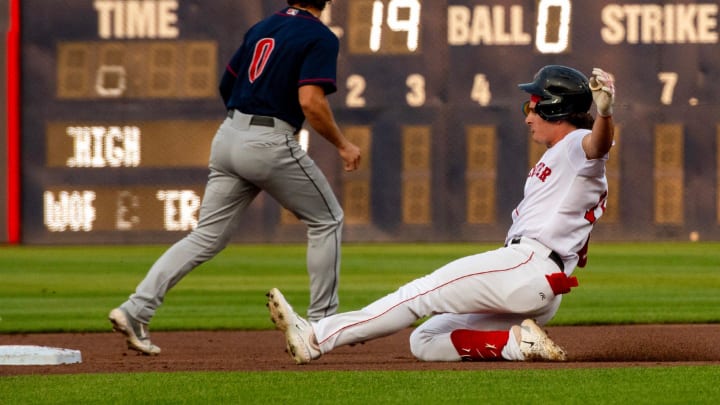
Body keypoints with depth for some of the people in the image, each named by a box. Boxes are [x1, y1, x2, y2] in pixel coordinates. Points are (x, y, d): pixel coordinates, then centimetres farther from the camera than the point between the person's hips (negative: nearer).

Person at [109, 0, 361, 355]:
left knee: (207, 236, 7)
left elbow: (226, 84, 22)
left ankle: (136, 309, -7)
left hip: (228, 137, 6)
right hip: (270, 143, -6)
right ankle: (321, 322, 14)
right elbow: (311, 101, -17)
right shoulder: (321, 37, -7)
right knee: (326, 220, 14)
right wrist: (342, 145, -5)